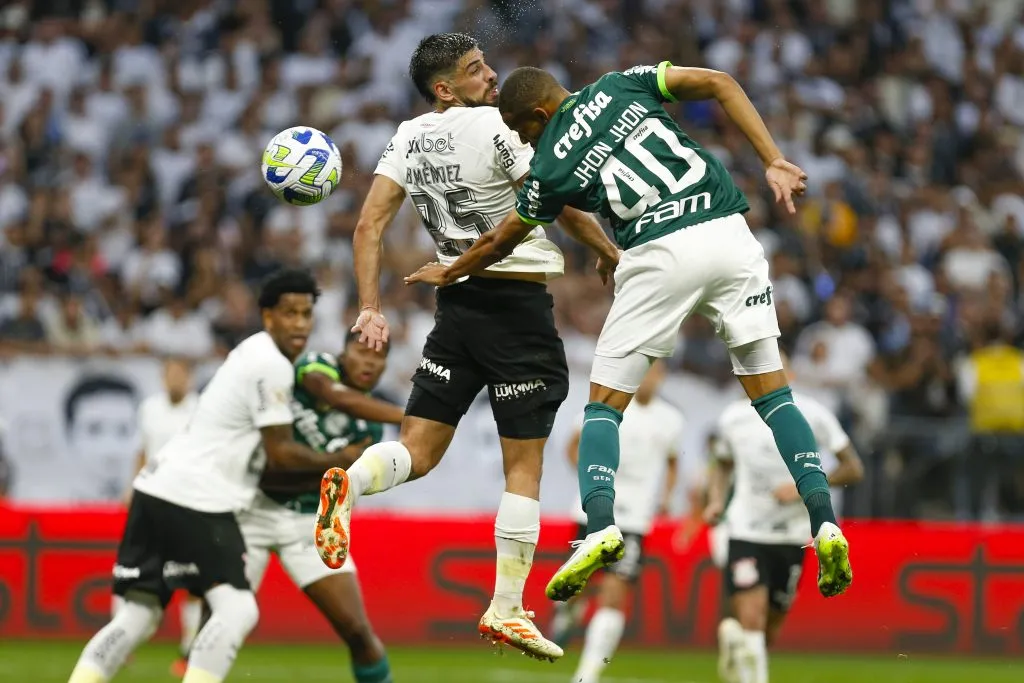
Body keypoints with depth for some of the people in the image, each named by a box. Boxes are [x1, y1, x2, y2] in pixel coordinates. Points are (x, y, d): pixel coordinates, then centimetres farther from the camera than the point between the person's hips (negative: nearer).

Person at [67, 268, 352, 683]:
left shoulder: (255, 354, 19)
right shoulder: (272, 367, -11)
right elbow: (280, 454, -8)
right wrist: (340, 461, 5)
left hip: (159, 488, 10)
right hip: (196, 499, -10)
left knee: (139, 614, 10)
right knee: (237, 610, -14)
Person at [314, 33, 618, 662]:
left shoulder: (410, 138, 8)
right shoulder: (498, 126, -11)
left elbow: (369, 225, 5)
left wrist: (371, 309, 7)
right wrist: (610, 252, 8)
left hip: (457, 303, 6)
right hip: (519, 305, -5)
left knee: (418, 451, 5)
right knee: (524, 466, 3)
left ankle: (350, 483, -28)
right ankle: (507, 610, 3)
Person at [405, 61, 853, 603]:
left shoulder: (550, 166, 9)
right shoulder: (620, 86, 14)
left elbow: (499, 243, 24)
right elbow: (718, 84, 5)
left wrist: (449, 273, 43)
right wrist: (772, 162, 4)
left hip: (661, 254, -3)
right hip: (729, 233, 3)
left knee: (604, 402, 8)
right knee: (772, 392, 10)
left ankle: (600, 525, -15)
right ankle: (825, 523, -5)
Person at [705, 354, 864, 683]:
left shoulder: (811, 415, -4)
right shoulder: (733, 418, 3)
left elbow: (853, 469, -2)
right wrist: (716, 500, 4)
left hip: (791, 536, 0)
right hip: (745, 531, 0)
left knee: (769, 631, 8)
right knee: (750, 617, -20)